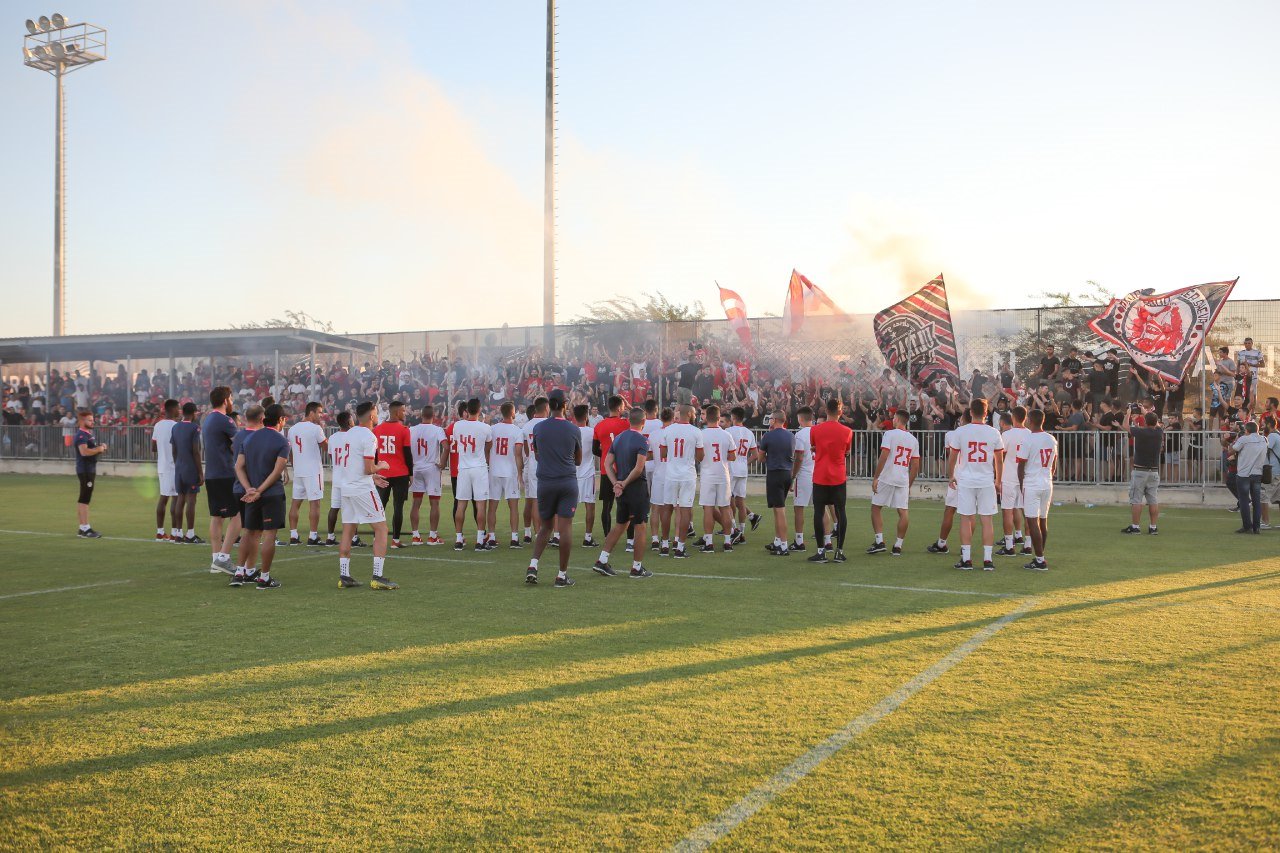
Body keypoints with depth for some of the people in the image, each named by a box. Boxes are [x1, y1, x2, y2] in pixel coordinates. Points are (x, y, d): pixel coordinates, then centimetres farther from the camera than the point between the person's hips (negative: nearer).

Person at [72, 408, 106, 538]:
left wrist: (100, 448, 11)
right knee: (84, 499, -9)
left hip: (89, 469, 11)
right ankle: (85, 528, -8)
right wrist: (99, 449, -16)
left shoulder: (88, 433, 18)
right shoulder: (81, 435, -15)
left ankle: (82, 528, 20)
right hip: (85, 470, -11)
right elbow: (84, 451, -29)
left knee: (83, 499, 14)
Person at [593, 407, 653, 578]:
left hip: (620, 488, 7)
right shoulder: (642, 440, -12)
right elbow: (638, 469, -20)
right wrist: (624, 484, -10)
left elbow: (607, 464, 6)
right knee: (640, 527, 3)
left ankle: (602, 561, 13)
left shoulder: (618, 438, 10)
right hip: (637, 487, -7)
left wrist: (616, 484, -1)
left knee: (621, 524, 18)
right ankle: (637, 567, 7)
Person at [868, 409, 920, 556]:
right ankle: (898, 546, 4)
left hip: (886, 478, -4)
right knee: (903, 512, 4)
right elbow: (915, 466, 11)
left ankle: (879, 541, 1)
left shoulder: (890, 434, -5)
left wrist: (875, 478, -9)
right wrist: (909, 486, 17)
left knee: (875, 507, 8)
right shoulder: (913, 440, 11)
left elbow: (883, 457, -13)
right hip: (903, 480, 4)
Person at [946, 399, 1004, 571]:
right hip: (987, 481, 1)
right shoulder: (993, 433, 0)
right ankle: (987, 560, 4)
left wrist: (950, 476, 16)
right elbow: (999, 460, 7)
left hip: (965, 481, -1)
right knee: (987, 519, 4)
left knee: (966, 519, 4)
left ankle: (966, 559, 4)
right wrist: (998, 481, 19)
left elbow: (952, 457, 2)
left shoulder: (960, 431, -4)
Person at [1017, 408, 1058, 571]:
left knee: (1032, 522, -5)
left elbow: (1021, 466, -8)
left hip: (1031, 485, -7)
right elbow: (1054, 465, 15)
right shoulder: (1052, 440, 7)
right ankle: (1039, 557, 20)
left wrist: (1021, 486, 4)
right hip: (1047, 484, 7)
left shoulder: (1026, 440, -12)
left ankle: (1040, 560, -7)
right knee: (1043, 521, 13)